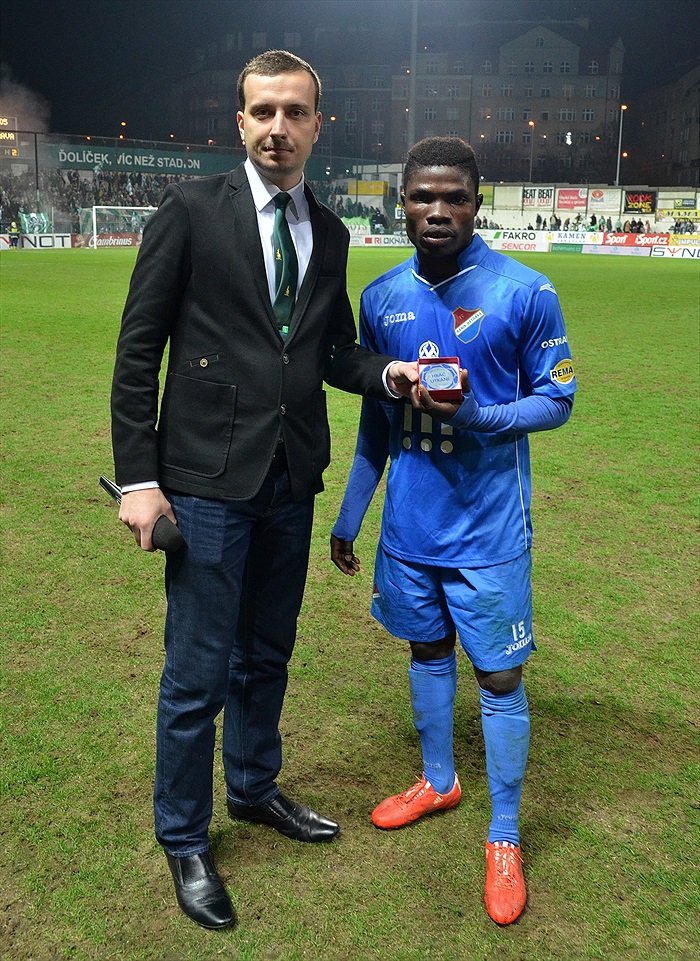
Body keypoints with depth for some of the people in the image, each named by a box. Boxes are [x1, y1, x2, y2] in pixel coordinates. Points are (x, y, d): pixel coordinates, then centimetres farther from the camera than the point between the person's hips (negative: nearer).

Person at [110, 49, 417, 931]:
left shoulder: (329, 233, 10)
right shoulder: (191, 210, -5)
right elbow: (137, 349, -7)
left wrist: (390, 375, -7)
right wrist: (137, 478, -12)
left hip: (291, 480, 5)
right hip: (208, 481, -5)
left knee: (267, 656, 20)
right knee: (199, 674, 3)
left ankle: (255, 787, 43)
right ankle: (183, 839, 25)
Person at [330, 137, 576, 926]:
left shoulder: (525, 293, -11)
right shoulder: (382, 298, 3)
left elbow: (556, 400, -4)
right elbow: (375, 419, 10)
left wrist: (476, 418, -23)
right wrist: (349, 515, 12)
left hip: (489, 530, -4)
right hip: (408, 525, 4)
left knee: (499, 679, 4)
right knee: (427, 651, 19)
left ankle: (504, 839, 23)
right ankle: (438, 782, 42)